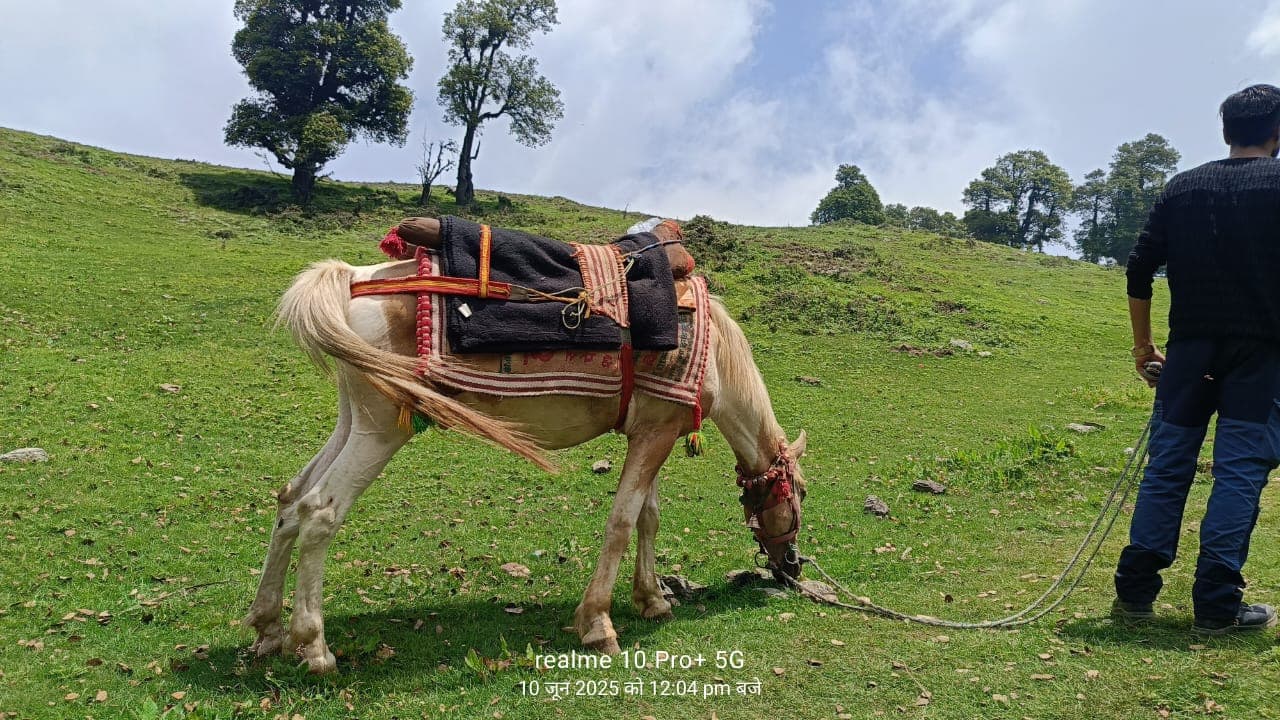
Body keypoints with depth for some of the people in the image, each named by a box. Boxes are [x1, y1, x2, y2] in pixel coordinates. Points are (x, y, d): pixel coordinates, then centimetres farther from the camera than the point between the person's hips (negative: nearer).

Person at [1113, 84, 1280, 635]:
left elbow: (1139, 272, 5)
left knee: (1167, 464, 7)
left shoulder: (1182, 186, 10)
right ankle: (1216, 605, 1)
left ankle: (1135, 590, 10)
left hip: (1191, 346, 3)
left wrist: (1143, 347, 13)